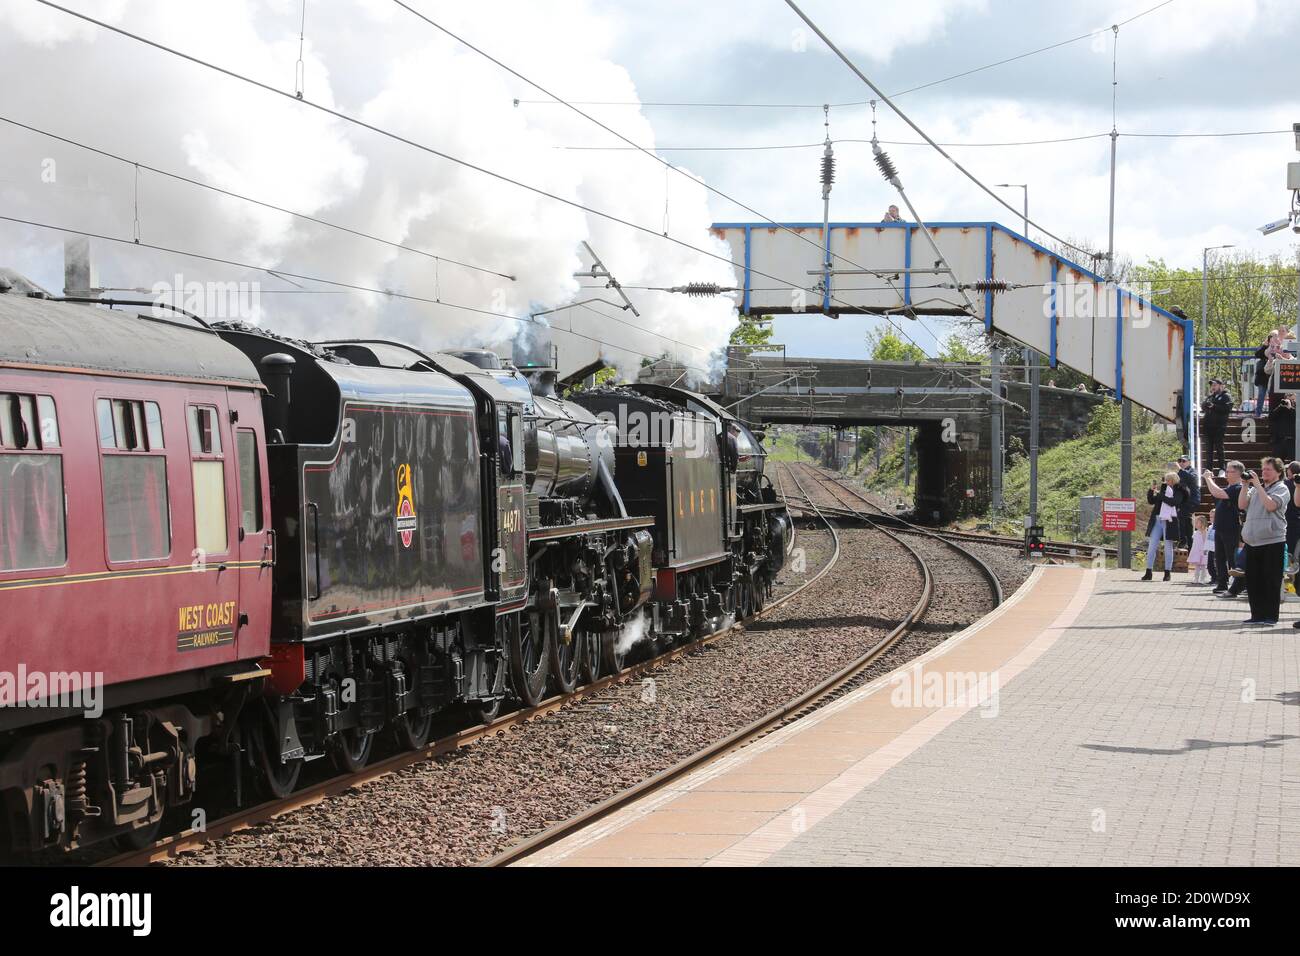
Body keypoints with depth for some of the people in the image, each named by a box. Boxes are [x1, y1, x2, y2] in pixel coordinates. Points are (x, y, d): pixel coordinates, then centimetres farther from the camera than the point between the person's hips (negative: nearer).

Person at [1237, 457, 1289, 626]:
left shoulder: (1281, 488, -1)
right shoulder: (1256, 488, 18)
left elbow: (1271, 505, -17)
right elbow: (1242, 505, 10)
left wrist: (1257, 485, -13)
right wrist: (1245, 485, 1)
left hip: (1272, 541, -6)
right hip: (1252, 541, 6)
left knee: (1271, 580, -4)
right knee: (1253, 580, 7)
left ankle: (1271, 616, 1)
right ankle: (1257, 615, 14)